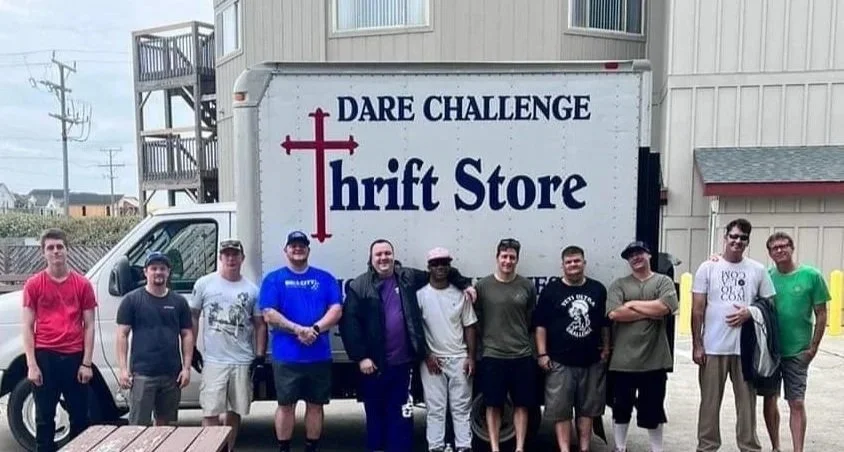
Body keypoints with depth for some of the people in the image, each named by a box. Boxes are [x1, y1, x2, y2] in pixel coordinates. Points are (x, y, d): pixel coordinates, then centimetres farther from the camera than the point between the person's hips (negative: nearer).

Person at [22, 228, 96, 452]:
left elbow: (89, 326, 4)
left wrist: (87, 363, -2)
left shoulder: (83, 284, 3)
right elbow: (28, 327, 2)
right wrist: (31, 364, -6)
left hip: (74, 357, 1)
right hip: (45, 357, -1)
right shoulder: (33, 284, 2)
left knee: (79, 416, 9)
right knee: (44, 417, 9)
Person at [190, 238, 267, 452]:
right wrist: (192, 349, 1)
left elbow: (260, 324, 7)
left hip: (243, 361, 2)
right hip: (214, 361, -2)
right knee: (210, 411, -4)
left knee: (235, 411, 12)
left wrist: (260, 356, 0)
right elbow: (193, 317, 7)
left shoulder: (252, 289, 4)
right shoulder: (204, 284, 1)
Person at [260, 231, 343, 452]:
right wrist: (298, 330, -17)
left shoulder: (325, 278, 8)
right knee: (286, 405, 7)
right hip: (286, 356, -2)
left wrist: (315, 329, -17)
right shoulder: (274, 279, 3)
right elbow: (269, 315, -7)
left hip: (320, 355, 2)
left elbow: (336, 310, -1)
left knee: (315, 405, 10)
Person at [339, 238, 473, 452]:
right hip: (374, 364, -2)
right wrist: (360, 356, -13)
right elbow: (349, 323, -9)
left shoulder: (407, 277, 7)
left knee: (402, 414, 9)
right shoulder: (359, 286, -4)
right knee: (375, 413, 12)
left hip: (403, 362, 2)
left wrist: (464, 284, 14)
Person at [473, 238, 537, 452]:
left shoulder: (527, 286, 2)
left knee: (522, 404, 9)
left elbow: (532, 321, 9)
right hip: (492, 356, -1)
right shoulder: (482, 286, -3)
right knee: (493, 405, 7)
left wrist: (532, 347, 9)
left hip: (522, 356, 2)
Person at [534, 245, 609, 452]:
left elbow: (605, 323, 13)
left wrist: (606, 349, 9)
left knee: (587, 408, 12)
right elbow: (540, 324, -3)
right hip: (560, 362, -3)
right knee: (560, 409, 0)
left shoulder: (598, 289, 5)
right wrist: (542, 354, -8)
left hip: (592, 361, 3)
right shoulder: (551, 289, -3)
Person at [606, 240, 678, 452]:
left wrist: (633, 304, -8)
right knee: (621, 407, 14)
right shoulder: (618, 284, 3)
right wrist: (651, 312, -11)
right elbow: (614, 313, -13)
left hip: (654, 360, -1)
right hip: (623, 360, 1)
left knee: (653, 410, 11)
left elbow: (665, 307, -16)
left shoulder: (664, 281, 4)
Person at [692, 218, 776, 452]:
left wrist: (749, 313, -11)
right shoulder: (708, 267, 0)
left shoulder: (758, 270, 5)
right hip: (713, 347, -1)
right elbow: (697, 309, 0)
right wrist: (696, 344, -4)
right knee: (710, 401, 9)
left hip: (746, 347, 1)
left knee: (747, 401, 9)